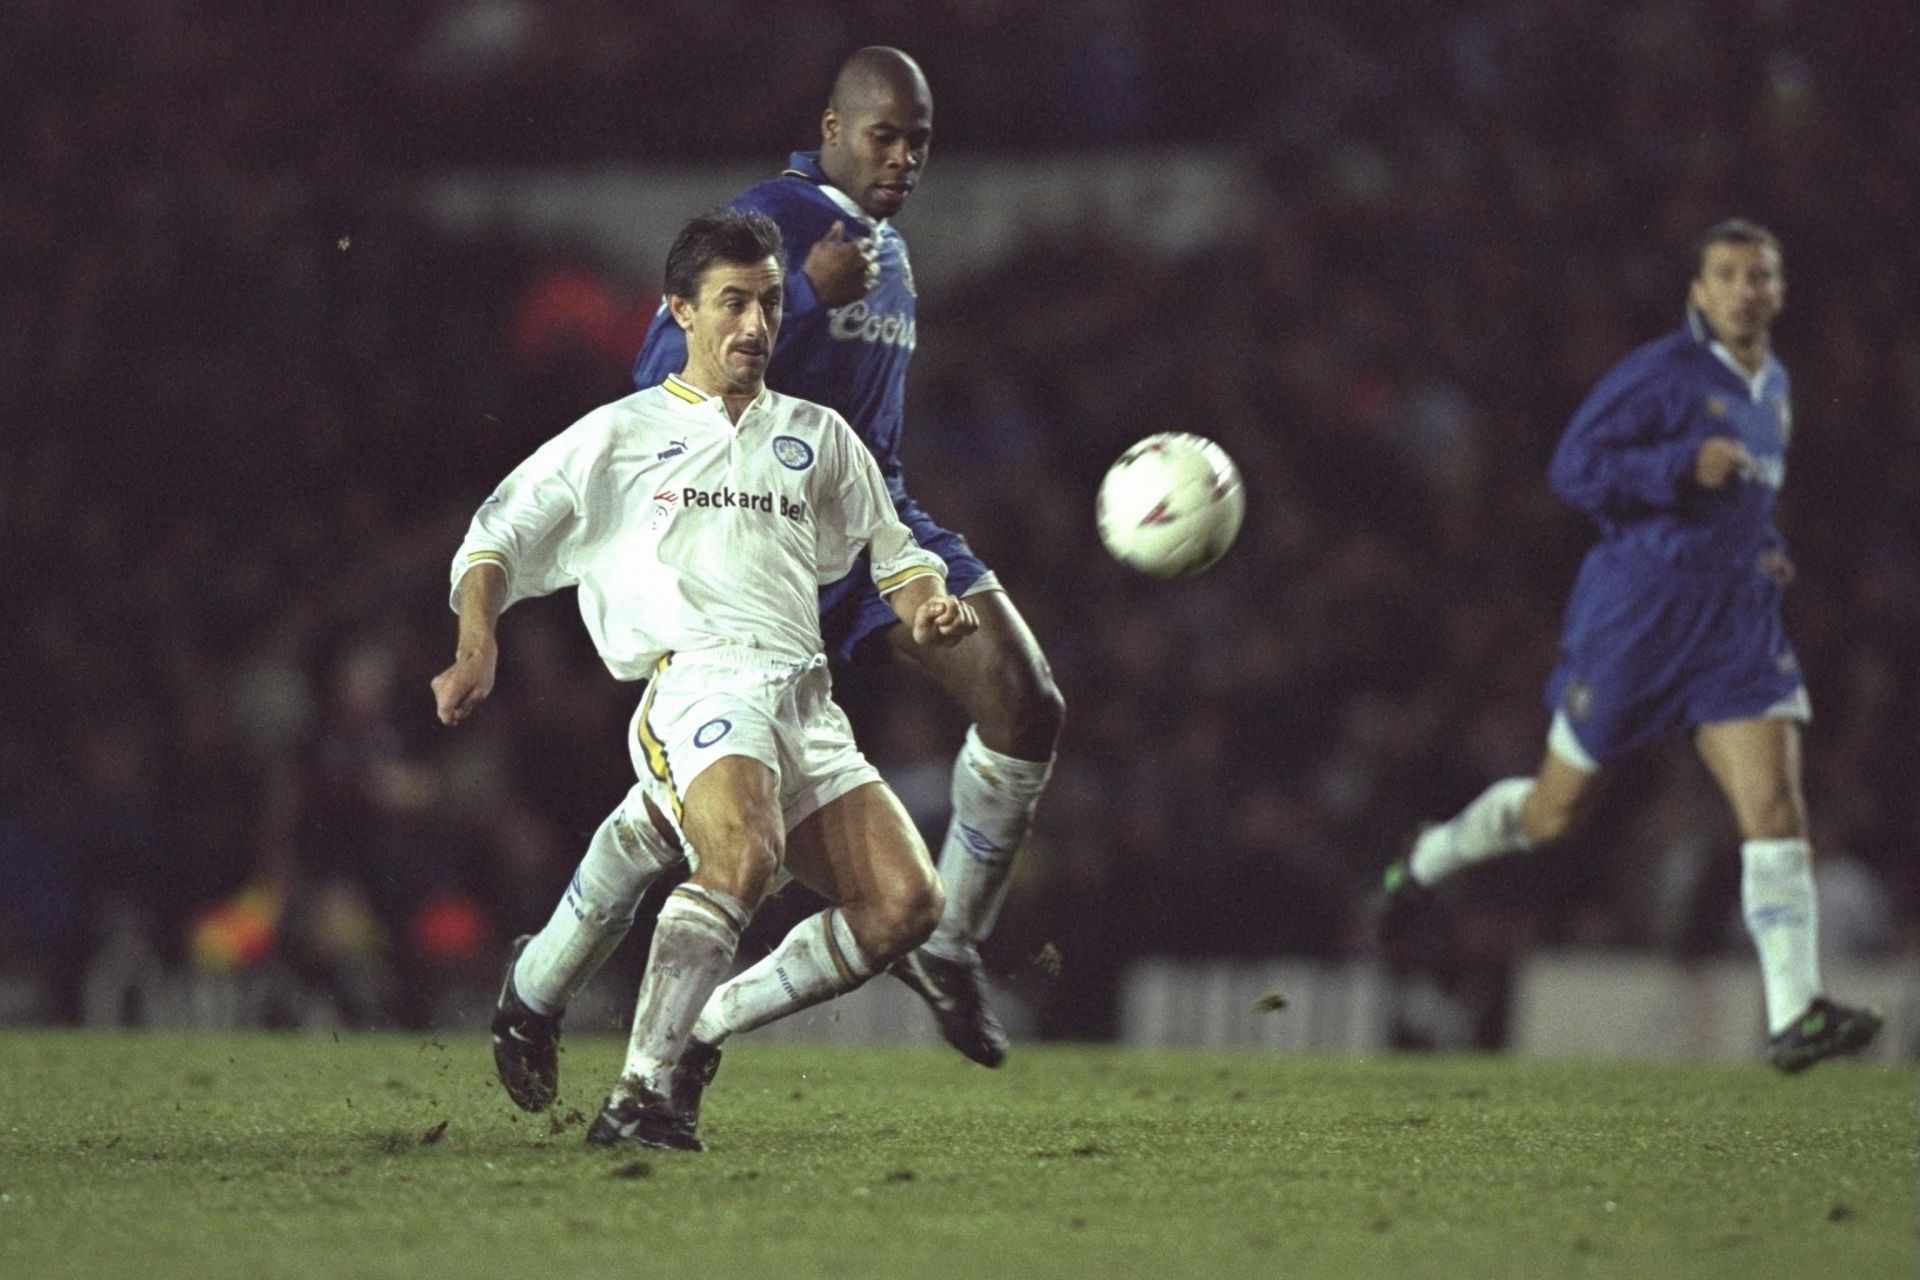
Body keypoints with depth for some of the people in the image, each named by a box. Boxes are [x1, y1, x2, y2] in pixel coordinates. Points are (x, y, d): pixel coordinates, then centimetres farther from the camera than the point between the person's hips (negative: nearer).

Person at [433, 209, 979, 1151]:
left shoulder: (817, 437, 27)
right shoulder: (619, 435, 17)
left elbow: (892, 551, 32)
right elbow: (495, 540, 16)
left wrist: (925, 605, 8)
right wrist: (477, 646, -2)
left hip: (805, 702, 5)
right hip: (693, 677, -5)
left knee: (903, 906, -15)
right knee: (744, 858, -35)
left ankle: (698, 1030, -1)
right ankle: (639, 1096, -32)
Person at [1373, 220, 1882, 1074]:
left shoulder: (1772, 386, 14)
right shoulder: (1659, 374, -10)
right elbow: (1574, 468, -15)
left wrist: (1762, 546, 13)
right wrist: (1685, 466, -25)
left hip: (1735, 615, 6)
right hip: (1639, 609, -5)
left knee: (1775, 805, -12)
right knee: (1557, 809, 8)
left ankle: (1794, 1017, -16)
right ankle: (1427, 861, 38)